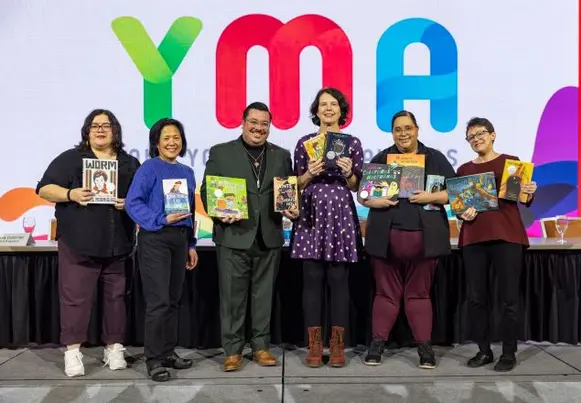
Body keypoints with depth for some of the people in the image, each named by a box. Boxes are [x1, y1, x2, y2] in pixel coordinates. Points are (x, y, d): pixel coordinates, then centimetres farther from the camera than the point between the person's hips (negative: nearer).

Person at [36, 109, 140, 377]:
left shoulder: (130, 164, 14)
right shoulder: (70, 159, 6)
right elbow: (45, 189, 2)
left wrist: (130, 203, -7)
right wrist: (71, 194, -15)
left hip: (118, 244, 3)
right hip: (78, 242, -2)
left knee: (116, 296, 8)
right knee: (75, 296, -3)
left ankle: (114, 348, 18)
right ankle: (72, 350, 8)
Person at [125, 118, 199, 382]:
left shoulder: (187, 172, 13)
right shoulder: (149, 168, -5)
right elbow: (132, 203, -13)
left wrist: (191, 244, 14)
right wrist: (162, 220, -21)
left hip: (180, 239, 6)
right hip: (154, 239, -6)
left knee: (173, 300, 12)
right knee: (158, 301, -6)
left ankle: (168, 352, 24)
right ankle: (154, 359, 5)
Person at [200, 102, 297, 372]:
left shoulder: (281, 156, 12)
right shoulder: (220, 152, 4)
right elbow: (206, 190, 1)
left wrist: (293, 209, -9)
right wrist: (219, 213, -16)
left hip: (269, 237, 3)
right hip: (233, 236, -2)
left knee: (263, 294, 11)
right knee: (232, 296, 4)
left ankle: (261, 346, 23)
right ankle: (232, 350, 16)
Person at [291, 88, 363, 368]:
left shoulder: (352, 143, 7)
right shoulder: (304, 143, 8)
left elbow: (357, 186, 8)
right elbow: (297, 185, 8)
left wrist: (348, 173, -12)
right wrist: (309, 173, -11)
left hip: (341, 216, 0)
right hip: (311, 216, 1)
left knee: (339, 280, 1)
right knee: (312, 280, 2)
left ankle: (338, 345, 11)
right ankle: (314, 345, 11)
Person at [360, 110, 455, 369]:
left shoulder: (435, 158, 7)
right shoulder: (380, 159, 9)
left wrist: (431, 197, -14)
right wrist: (373, 201, -11)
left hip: (423, 237, 0)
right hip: (386, 237, 1)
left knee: (419, 293, 7)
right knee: (386, 292, 7)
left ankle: (425, 347, 15)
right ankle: (377, 345, 14)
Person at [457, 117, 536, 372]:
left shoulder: (511, 161, 7)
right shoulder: (464, 170, 13)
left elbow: (525, 201, 5)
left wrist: (530, 193, -17)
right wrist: (463, 214, -8)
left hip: (506, 235, -2)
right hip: (473, 237, 3)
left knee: (509, 297, -1)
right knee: (476, 297, 3)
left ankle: (509, 353, 10)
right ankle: (484, 351, 15)